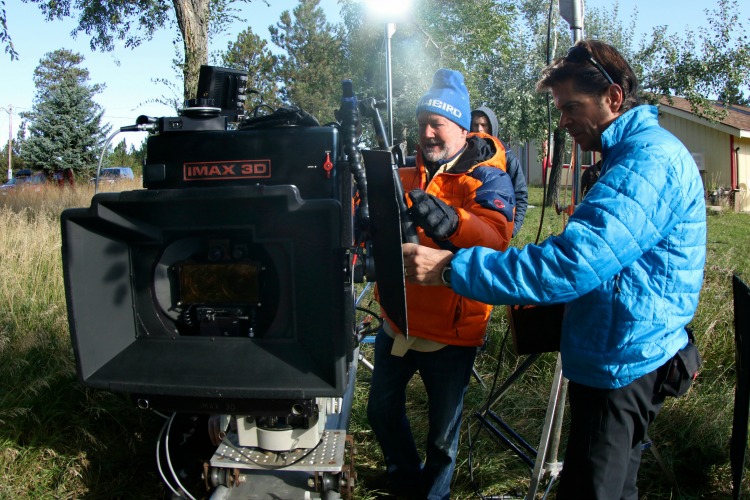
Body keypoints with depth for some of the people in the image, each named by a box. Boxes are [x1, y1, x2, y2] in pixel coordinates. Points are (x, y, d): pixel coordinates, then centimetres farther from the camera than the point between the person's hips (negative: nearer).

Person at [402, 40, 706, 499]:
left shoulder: (650, 160, -22)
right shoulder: (646, 152, 14)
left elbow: (572, 263, -32)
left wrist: (451, 267, -31)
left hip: (622, 367, -10)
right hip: (621, 359, 10)